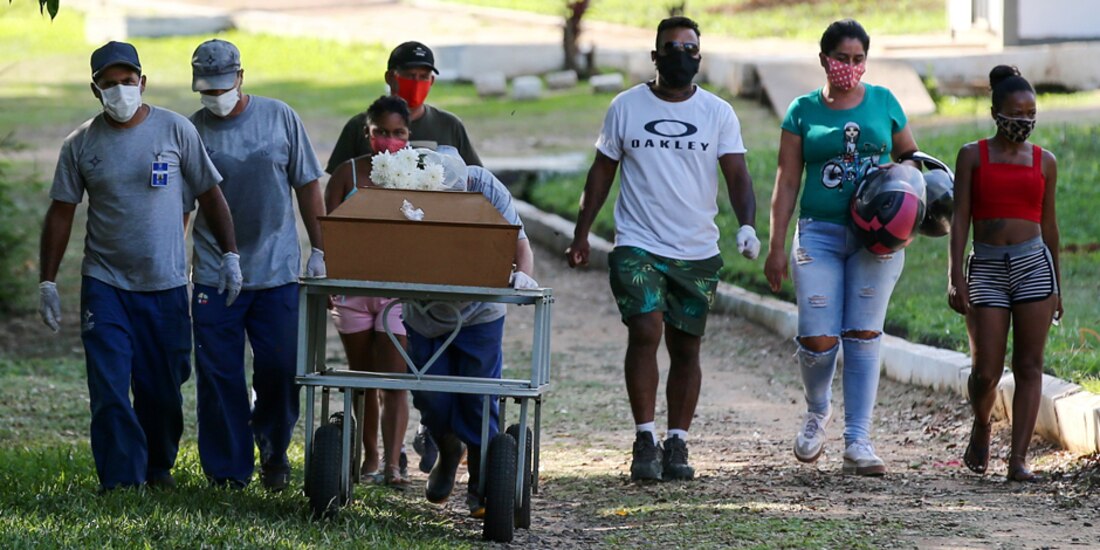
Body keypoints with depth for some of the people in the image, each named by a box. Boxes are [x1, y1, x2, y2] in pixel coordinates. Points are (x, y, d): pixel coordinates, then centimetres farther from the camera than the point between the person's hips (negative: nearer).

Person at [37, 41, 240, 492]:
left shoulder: (176, 131, -1)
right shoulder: (81, 145, 1)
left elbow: (209, 196, 6)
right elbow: (61, 214, 6)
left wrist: (229, 254, 0)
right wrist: (48, 282, 2)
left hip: (166, 285, 0)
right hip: (104, 285, 0)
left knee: (162, 390, 8)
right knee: (109, 390, -10)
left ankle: (158, 467, 28)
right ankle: (120, 480, -8)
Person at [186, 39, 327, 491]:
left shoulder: (279, 118, 2)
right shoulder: (192, 130, 0)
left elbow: (307, 185, 8)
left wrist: (319, 251, 6)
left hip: (278, 271, 0)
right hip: (214, 275, 0)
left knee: (281, 370, 1)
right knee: (219, 377, 0)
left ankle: (272, 447, 26)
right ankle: (227, 470, 9)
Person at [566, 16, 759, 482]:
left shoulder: (718, 113, 3)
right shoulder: (626, 107, 3)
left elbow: (736, 174, -5)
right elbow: (602, 172, 10)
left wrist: (746, 224, -23)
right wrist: (581, 234, 6)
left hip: (698, 252, 2)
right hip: (638, 246, -2)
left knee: (686, 348, 6)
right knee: (645, 332, -16)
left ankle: (677, 445, 12)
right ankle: (645, 440, -13)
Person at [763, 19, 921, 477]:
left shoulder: (883, 103, 7)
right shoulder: (803, 112, 4)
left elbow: (909, 156, 19)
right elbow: (787, 181, 3)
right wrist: (776, 247, -1)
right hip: (820, 233, -1)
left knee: (864, 335, -4)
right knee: (818, 339, -9)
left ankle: (857, 442, 1)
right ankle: (817, 411, 23)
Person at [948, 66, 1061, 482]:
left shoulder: (1044, 162, 11)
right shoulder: (973, 156, 5)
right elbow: (960, 218, 2)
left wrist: (1056, 287, 18)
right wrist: (955, 275, -8)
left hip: (1034, 264, 2)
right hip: (986, 268, -1)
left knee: (1029, 366, -4)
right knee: (985, 371, -6)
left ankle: (1018, 458, -4)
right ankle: (981, 426, 26)